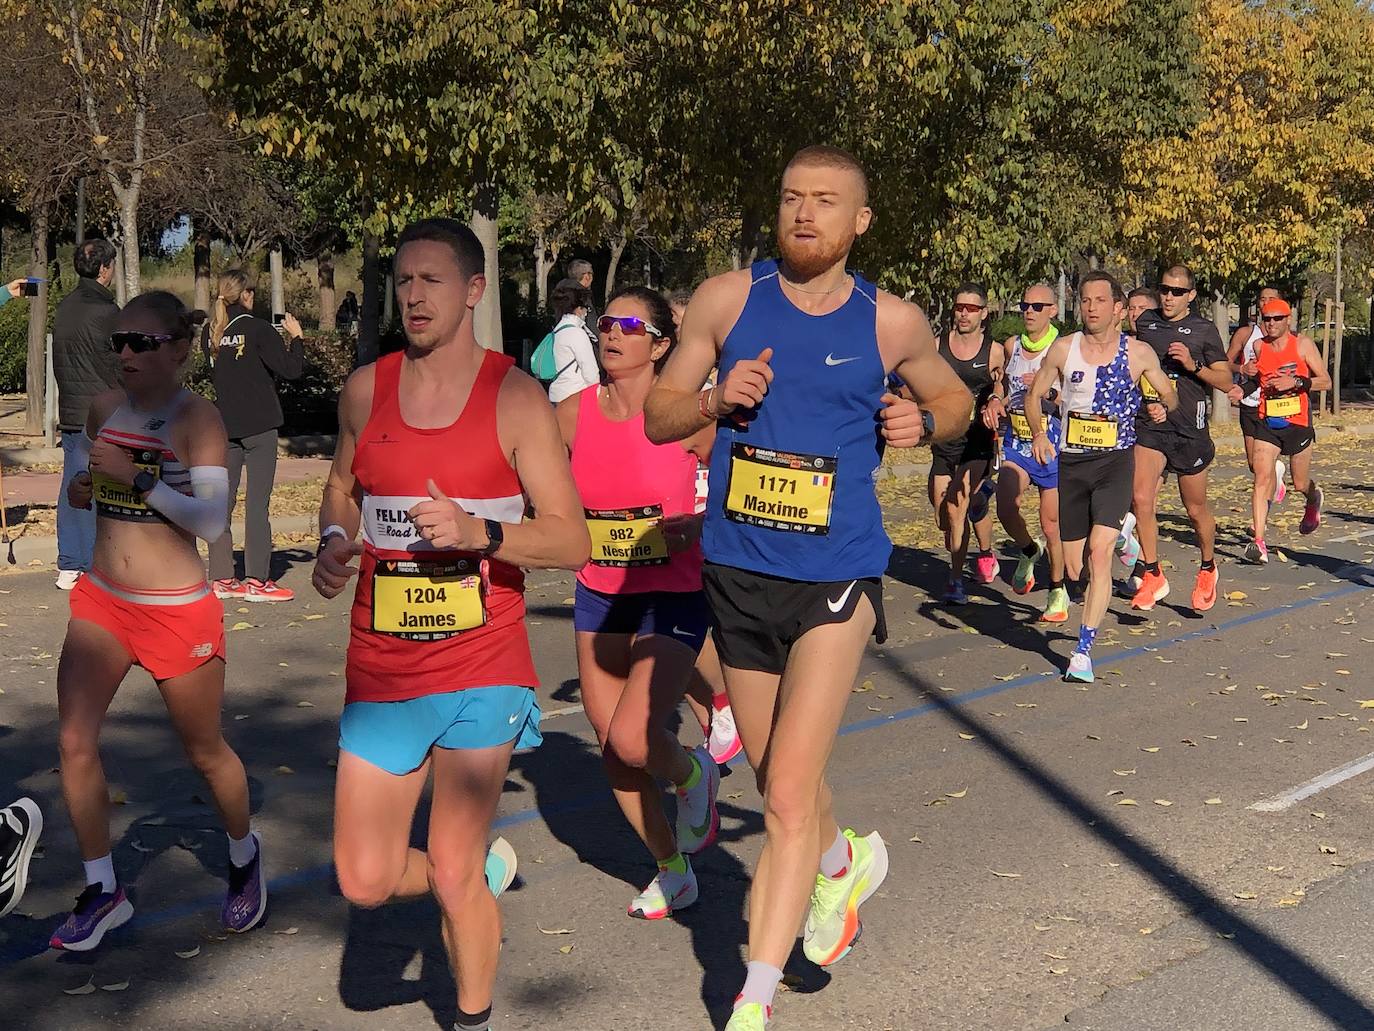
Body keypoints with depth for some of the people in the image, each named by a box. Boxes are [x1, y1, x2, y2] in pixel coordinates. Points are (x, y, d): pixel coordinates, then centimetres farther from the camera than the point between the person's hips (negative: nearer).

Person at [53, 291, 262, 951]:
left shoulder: (197, 418, -13)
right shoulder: (103, 408, 4)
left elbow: (213, 521, -23)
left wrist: (136, 477, -27)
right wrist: (81, 488, 1)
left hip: (179, 611, -5)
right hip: (101, 600, 5)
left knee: (205, 752, 10)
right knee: (74, 742, -5)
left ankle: (245, 856, 37)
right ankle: (103, 891, 11)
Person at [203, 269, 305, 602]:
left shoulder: (211, 332, 7)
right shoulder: (257, 328, -10)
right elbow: (291, 370, -13)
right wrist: (295, 336, 3)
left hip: (224, 425, 6)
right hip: (258, 425, -5)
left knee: (222, 501, 9)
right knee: (257, 502, -2)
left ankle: (222, 578, 12)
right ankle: (257, 581, -1)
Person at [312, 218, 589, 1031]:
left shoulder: (515, 398, -6)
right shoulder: (365, 391, 4)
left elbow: (573, 543, -8)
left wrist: (478, 532, -24)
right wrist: (334, 544, 2)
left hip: (480, 667, -4)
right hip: (381, 668, 4)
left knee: (454, 877, 0)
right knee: (365, 882, 4)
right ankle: (479, 872, 36)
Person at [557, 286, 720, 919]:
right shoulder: (573, 414, -2)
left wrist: (700, 524, -18)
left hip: (673, 600, -5)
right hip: (599, 598, 5)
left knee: (633, 740, -19)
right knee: (612, 748, 9)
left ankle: (692, 773, 18)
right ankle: (672, 872, 31)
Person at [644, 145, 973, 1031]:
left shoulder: (893, 323, -2)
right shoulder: (727, 300, -1)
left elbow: (956, 399, 15)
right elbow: (658, 417, 4)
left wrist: (923, 421, -7)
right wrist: (717, 398, -16)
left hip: (837, 576, -3)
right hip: (739, 572, 3)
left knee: (788, 796, -11)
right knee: (781, 785, 18)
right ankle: (843, 862, 51)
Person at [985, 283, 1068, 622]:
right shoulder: (1011, 346, 8)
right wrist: (995, 400, 4)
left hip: (1052, 443, -4)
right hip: (1016, 441, 4)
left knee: (1051, 524, 4)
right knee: (1006, 510, -16)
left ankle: (1058, 592, 24)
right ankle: (1029, 550, 17)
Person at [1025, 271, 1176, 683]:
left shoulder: (1138, 353, 0)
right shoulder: (1063, 349, 2)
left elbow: (1169, 394, 16)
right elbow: (1034, 395, 9)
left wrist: (1162, 406, -3)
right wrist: (1039, 434, -5)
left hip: (1115, 462, -2)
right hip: (1071, 463, 3)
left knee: (1099, 552, -20)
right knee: (1074, 569, 6)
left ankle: (1084, 650, -16)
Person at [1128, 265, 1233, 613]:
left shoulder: (1204, 329, 0)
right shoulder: (1144, 323, 7)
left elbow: (1226, 382, 0)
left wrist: (1193, 365, -16)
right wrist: (1144, 400, 6)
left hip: (1190, 430, -2)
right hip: (1149, 426, 2)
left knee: (1196, 510, 10)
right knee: (1142, 499, -16)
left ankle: (1208, 569, 35)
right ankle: (1152, 576, -3)